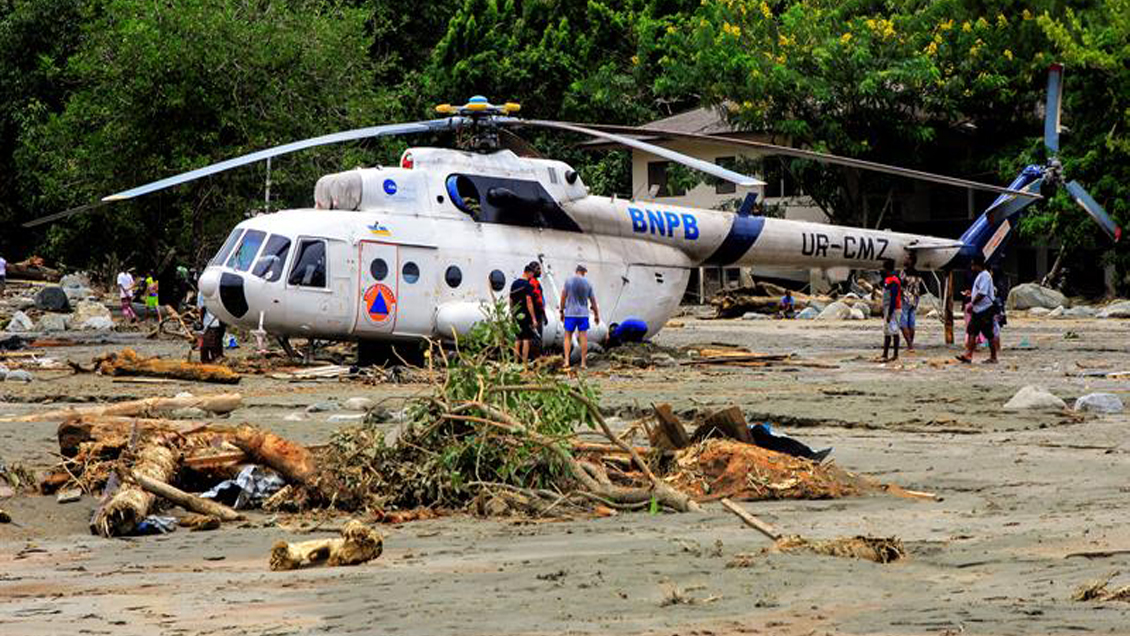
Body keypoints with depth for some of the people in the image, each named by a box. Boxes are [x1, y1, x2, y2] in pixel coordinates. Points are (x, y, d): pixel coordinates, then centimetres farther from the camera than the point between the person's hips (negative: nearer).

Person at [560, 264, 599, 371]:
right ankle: (583, 363, 4)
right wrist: (596, 315, 18)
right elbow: (593, 300, 7)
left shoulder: (569, 281, -4)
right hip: (583, 314, 1)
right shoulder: (587, 283, 1)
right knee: (583, 338, 4)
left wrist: (562, 312, 8)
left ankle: (567, 361, -6)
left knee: (568, 337, 6)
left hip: (570, 314, -1)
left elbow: (563, 297, -3)